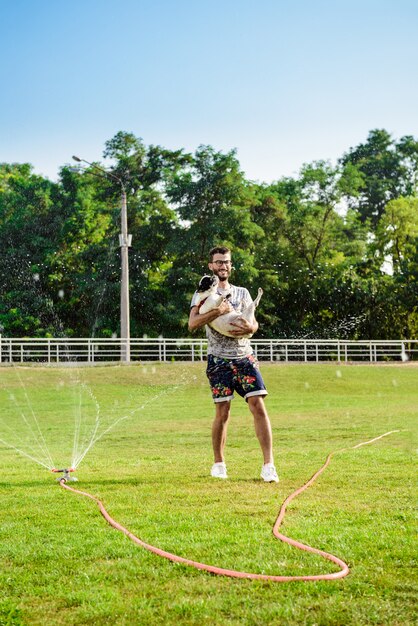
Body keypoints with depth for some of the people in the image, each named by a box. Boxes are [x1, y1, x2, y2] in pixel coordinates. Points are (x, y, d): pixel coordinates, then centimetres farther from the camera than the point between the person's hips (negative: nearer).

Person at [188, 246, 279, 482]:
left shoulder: (242, 293, 15)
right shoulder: (204, 293, 4)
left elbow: (254, 322, 10)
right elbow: (192, 324, -10)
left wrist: (251, 327, -14)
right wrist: (217, 311, -23)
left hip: (245, 357, 3)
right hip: (219, 360, -3)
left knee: (258, 406, -9)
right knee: (223, 412, -3)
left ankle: (269, 464, -10)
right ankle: (219, 463, 14)